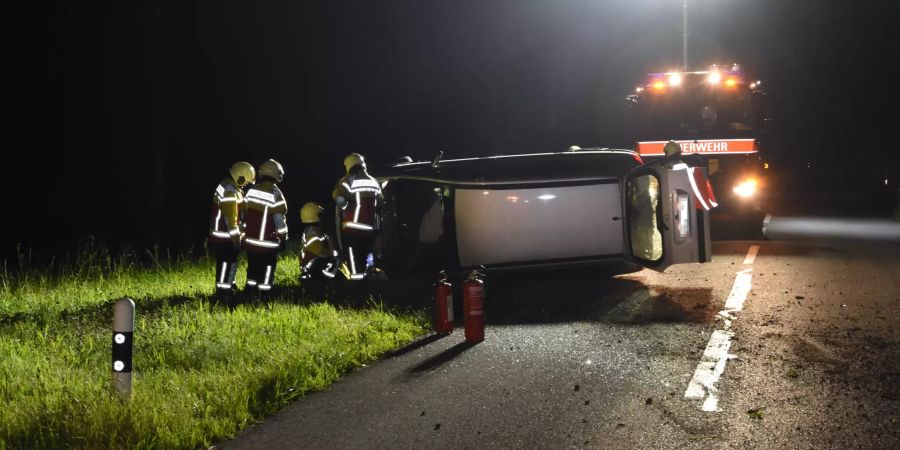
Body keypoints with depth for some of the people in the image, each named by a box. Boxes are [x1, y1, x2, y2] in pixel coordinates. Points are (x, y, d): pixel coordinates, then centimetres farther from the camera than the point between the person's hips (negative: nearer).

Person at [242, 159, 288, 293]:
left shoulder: (251, 190, 2)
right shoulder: (275, 194, -13)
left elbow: (243, 213, 8)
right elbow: (279, 218, -11)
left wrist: (244, 231, 19)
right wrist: (283, 237, 0)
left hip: (250, 239, 5)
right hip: (268, 242, -5)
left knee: (253, 268, 17)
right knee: (267, 272, 3)